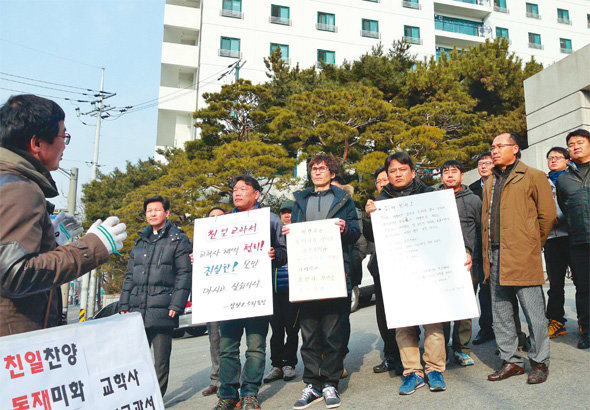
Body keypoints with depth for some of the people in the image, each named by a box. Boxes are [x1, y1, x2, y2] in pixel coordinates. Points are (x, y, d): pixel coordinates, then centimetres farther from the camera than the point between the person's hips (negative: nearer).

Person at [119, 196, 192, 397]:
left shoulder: (178, 239, 2)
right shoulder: (140, 241, 19)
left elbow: (184, 274, -6)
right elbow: (129, 276, 19)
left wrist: (176, 306, -15)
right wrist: (124, 305, 10)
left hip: (162, 311, -5)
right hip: (137, 311, 5)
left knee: (161, 360, 4)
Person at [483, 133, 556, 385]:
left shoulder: (533, 176, 1)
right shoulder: (490, 183, 19)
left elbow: (548, 214, 0)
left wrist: (533, 244, 6)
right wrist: (487, 254, 13)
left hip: (522, 257, -6)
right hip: (495, 257, 6)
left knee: (533, 312, 0)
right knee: (500, 313, 10)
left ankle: (539, 362, 15)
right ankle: (511, 361, 22)